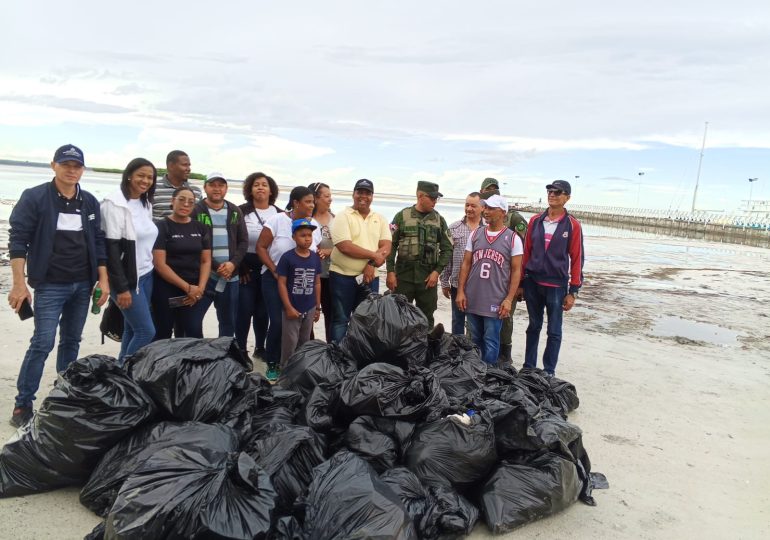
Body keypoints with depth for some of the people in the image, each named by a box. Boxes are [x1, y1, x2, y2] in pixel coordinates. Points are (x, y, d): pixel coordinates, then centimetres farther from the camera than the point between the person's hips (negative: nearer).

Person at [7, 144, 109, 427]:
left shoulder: (90, 202, 8)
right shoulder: (34, 197, -6)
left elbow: (98, 242, 11)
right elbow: (18, 240, -8)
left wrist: (103, 279, 5)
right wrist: (19, 283, -14)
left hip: (82, 284, 5)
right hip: (50, 285, -5)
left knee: (71, 341, 12)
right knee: (43, 343, -8)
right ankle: (23, 404, 5)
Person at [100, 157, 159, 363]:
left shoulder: (146, 204, 10)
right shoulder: (115, 203, -13)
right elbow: (111, 247, -17)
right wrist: (121, 287, -19)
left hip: (146, 275, 7)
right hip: (127, 278, -7)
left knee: (132, 329, 11)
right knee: (146, 331, -7)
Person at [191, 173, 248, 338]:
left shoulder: (235, 211, 10)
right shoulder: (196, 211, -2)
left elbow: (243, 241, 6)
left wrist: (233, 263, -11)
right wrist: (215, 266, -15)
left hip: (230, 276, 4)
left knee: (229, 322, 13)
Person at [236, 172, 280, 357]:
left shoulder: (279, 214, 6)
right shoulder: (242, 211, -2)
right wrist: (240, 268, -11)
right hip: (247, 268, -2)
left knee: (263, 311, 10)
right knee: (244, 311, -1)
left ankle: (260, 348, 22)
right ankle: (240, 349, 10)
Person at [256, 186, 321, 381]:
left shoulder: (314, 224, 3)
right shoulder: (278, 220, -10)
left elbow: (315, 252, 11)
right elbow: (261, 247, -9)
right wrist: (275, 271, -14)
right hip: (275, 279, -4)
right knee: (278, 322, -9)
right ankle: (272, 364, 10)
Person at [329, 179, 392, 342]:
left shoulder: (380, 220, 10)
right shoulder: (343, 217, -4)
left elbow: (386, 247, 0)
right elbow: (345, 247, -17)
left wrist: (371, 264, -17)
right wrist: (374, 255, -13)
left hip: (370, 277, 4)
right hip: (343, 276, -4)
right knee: (340, 321, 3)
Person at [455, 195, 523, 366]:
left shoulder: (513, 238, -3)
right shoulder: (475, 234, 8)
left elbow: (516, 271, -3)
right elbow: (466, 264, 9)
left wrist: (509, 299, -10)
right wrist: (460, 291, 2)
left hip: (495, 301, -4)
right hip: (472, 299, 4)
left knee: (491, 342, 1)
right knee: (475, 340, 15)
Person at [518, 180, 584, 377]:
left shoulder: (572, 225, -4)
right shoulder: (535, 221, 5)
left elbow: (577, 259, -4)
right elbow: (526, 252, 9)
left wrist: (573, 291, -5)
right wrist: (521, 282, 8)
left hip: (556, 286, -3)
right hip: (533, 283, 3)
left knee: (554, 331, 6)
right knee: (533, 327, 14)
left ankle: (549, 372, 18)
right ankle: (528, 367, 25)